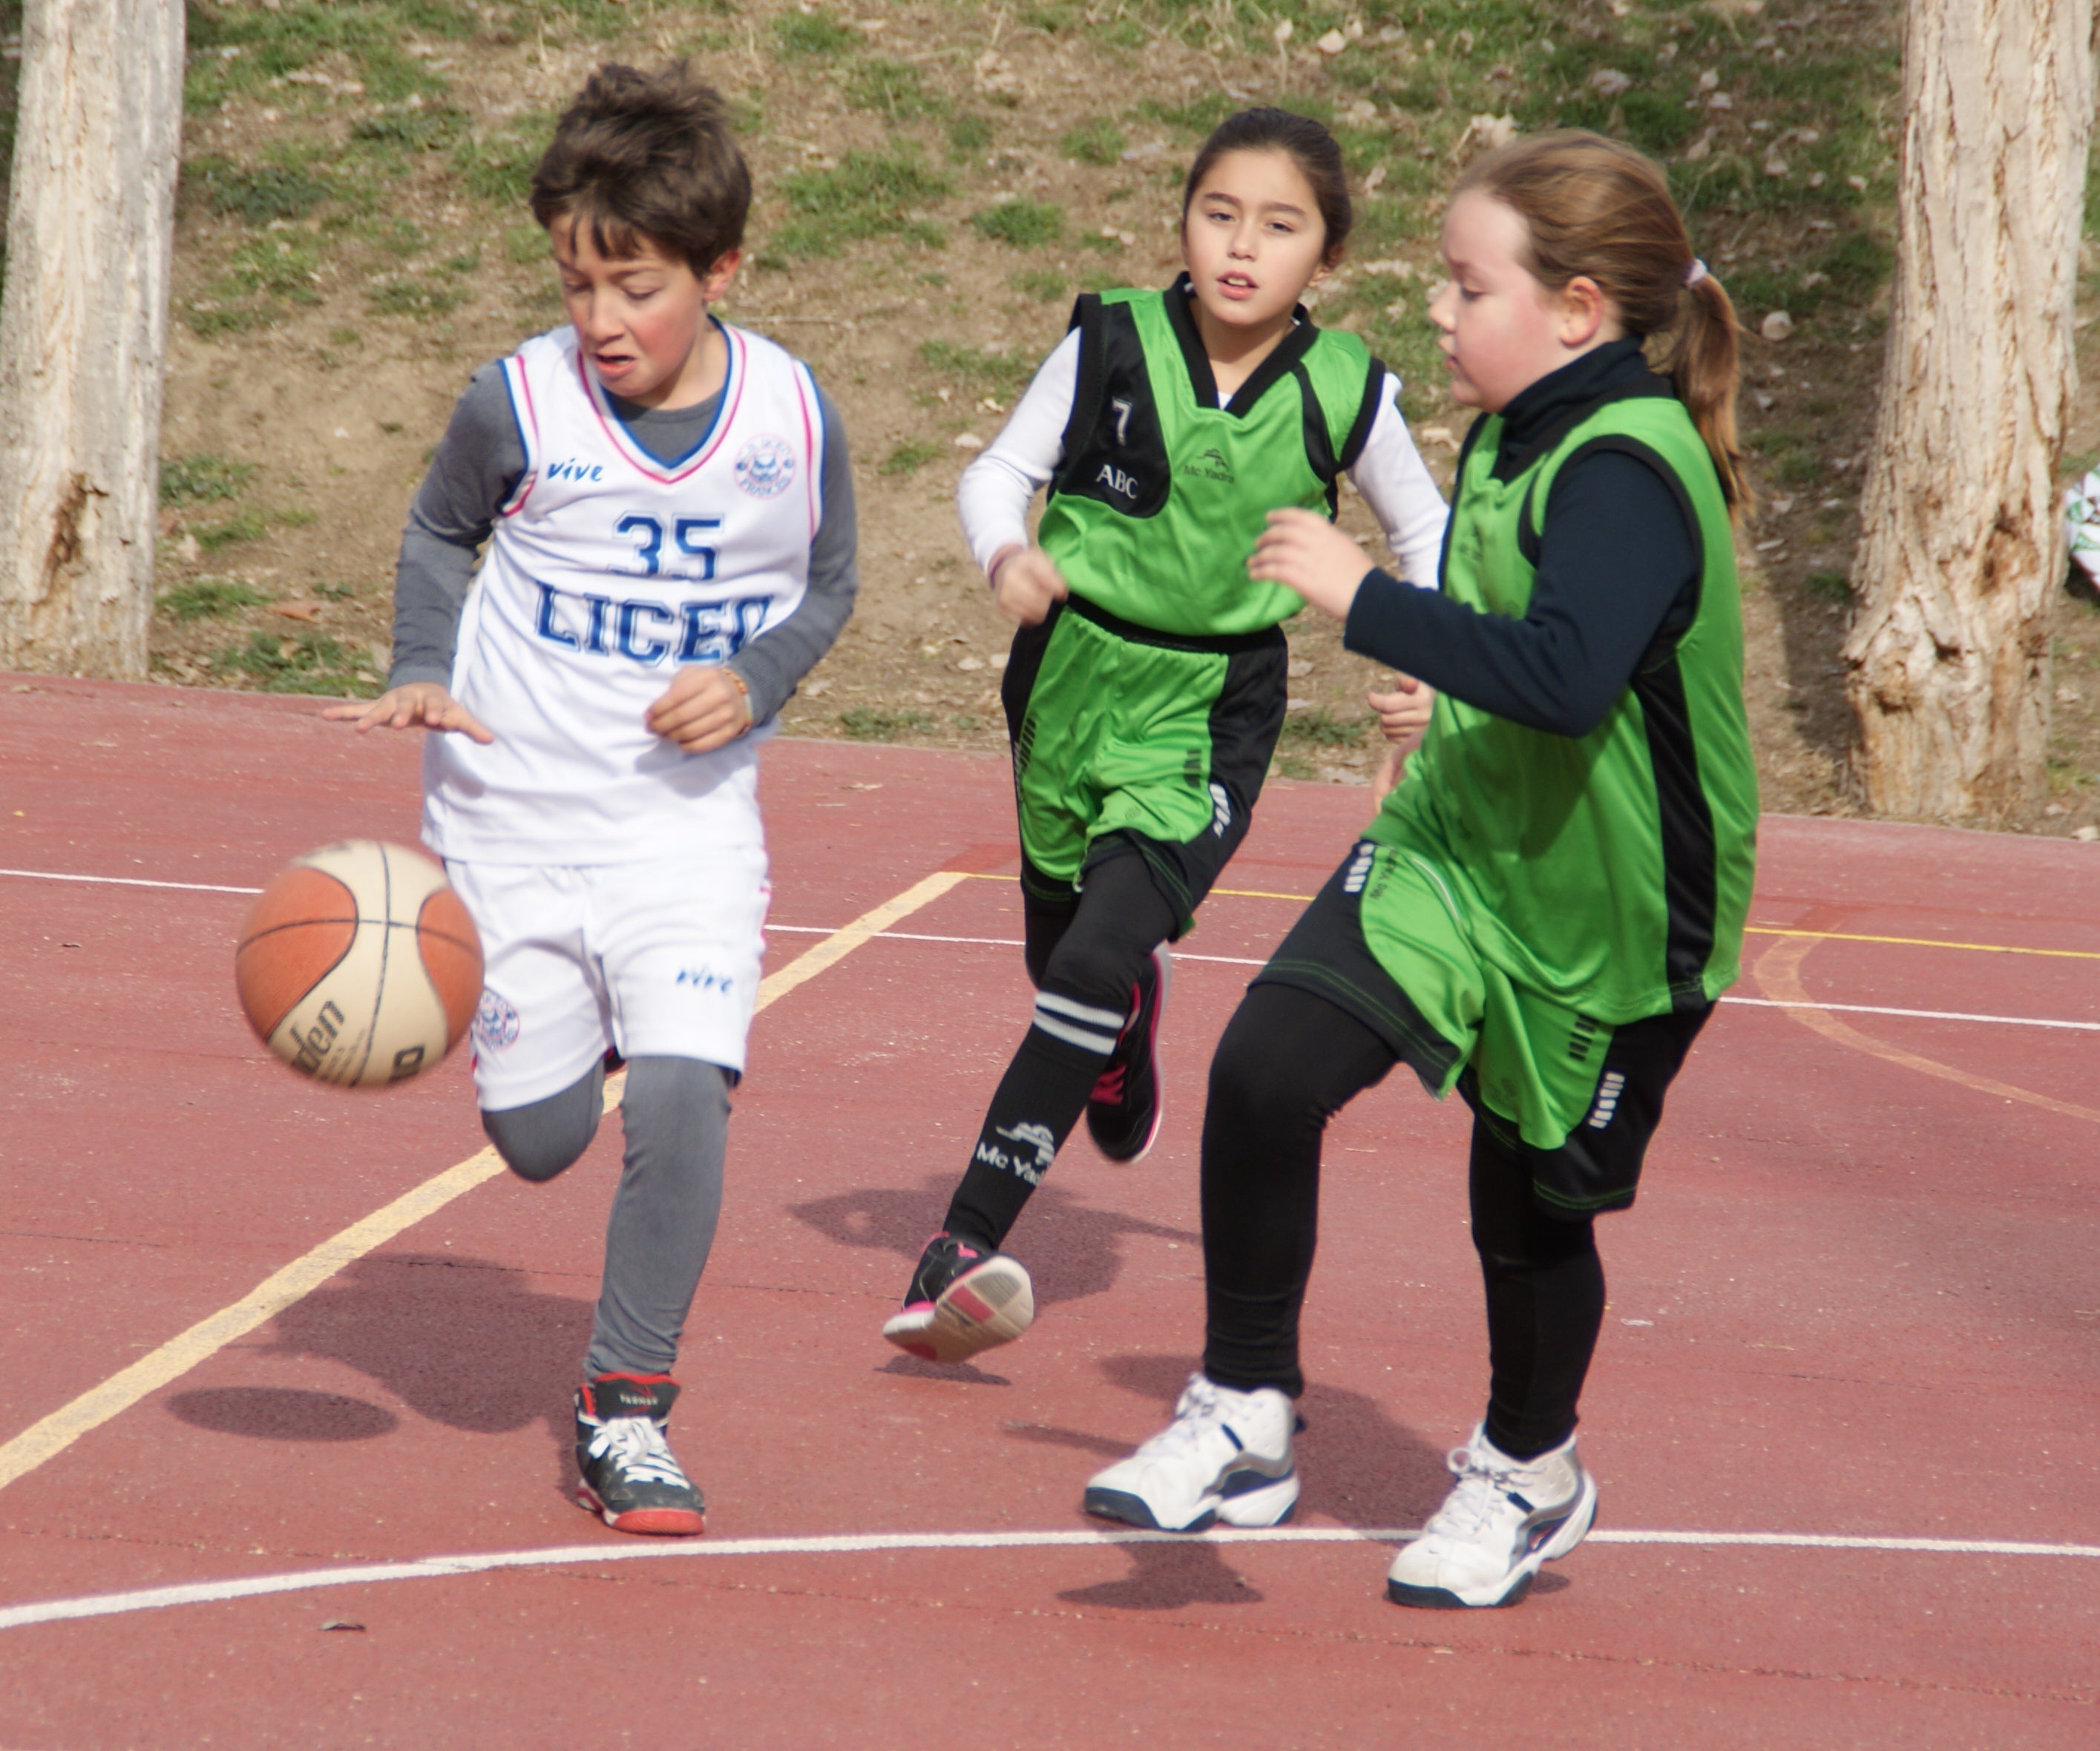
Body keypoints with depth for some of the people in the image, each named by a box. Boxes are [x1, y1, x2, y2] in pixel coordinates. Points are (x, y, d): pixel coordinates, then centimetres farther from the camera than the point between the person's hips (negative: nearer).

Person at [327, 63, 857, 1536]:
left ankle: (630, 1404, -4)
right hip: (514, 813, 1)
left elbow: (828, 585, 7)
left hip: (692, 818, -1)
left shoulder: (792, 418, -10)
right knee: (539, 1138, 8)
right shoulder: (519, 403, -11)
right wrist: (425, 669, -7)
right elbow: (440, 533, 9)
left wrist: (755, 679, -12)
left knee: (680, 1094, -21)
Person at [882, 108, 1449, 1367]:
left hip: (1216, 714, -2)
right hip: (1076, 674, 2)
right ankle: (1133, 1013, 58)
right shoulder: (1114, 345, -9)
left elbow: (1426, 531, 8)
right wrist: (1007, 555, -21)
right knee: (1062, 948, 19)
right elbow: (1003, 471, 0)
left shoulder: (1345, 392, -8)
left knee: (1098, 966, -18)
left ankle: (967, 1245, -18)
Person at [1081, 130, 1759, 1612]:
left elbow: (1566, 672, -42)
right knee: (1266, 1068, -14)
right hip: (1455, 845, 7)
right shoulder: (1517, 438, 2)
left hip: (1602, 909, -7)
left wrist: (1365, 597, -37)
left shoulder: (1631, 474, -25)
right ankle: (1245, 1422, -3)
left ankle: (1528, 1474, 39)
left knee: (1532, 1207, 11)